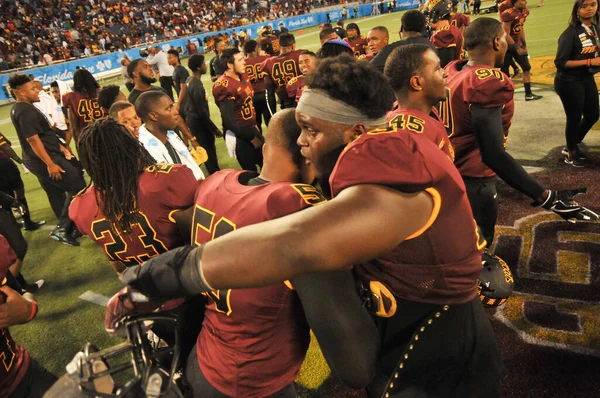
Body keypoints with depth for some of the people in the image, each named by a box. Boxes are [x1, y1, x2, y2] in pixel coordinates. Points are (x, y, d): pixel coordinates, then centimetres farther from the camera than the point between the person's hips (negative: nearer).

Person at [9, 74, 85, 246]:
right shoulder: (26, 111, -21)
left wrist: (60, 147, 19)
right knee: (78, 188, -5)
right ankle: (62, 228, -3)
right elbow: (33, 140, -24)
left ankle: (68, 229, 28)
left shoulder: (17, 109, 13)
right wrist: (50, 164, -23)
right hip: (45, 160, -11)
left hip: (35, 160, 11)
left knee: (56, 194, 17)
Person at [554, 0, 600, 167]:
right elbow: (560, 62, -20)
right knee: (574, 118, 5)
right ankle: (571, 153, 26)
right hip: (569, 82, -8)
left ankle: (572, 146, 37)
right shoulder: (571, 33, -18)